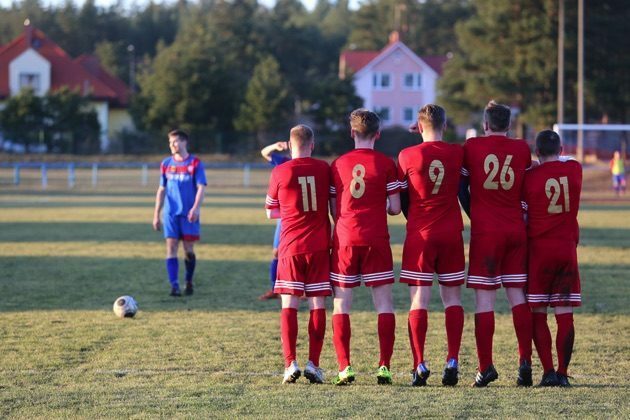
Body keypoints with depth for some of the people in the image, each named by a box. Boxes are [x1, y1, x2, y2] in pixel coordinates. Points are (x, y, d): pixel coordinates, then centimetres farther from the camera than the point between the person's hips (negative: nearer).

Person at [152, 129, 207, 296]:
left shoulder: (195, 163, -2)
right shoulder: (166, 164, 9)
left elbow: (201, 188, -7)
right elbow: (162, 190, 14)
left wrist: (195, 208, -22)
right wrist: (156, 215, 12)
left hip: (188, 214, -3)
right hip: (170, 214, 3)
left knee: (188, 249, 2)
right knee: (171, 248, -7)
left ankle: (189, 282, 22)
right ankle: (174, 286, -11)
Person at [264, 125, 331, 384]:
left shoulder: (280, 172, -3)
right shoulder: (324, 169, 0)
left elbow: (270, 212, 9)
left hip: (291, 246, -1)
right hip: (319, 245, 1)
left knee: (289, 305, 3)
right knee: (318, 304, 3)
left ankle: (290, 363, -6)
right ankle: (313, 363, -1)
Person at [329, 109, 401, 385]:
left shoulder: (338, 164, 3)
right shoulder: (386, 164, -2)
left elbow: (333, 209, 5)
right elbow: (395, 207, -2)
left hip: (345, 239, 1)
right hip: (376, 239, -1)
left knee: (341, 303, 5)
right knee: (383, 302, 4)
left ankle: (344, 367, -4)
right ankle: (384, 367, -3)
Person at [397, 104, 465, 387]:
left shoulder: (408, 156, -5)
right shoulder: (457, 153, -2)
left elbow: (401, 199, 7)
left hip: (419, 236, -2)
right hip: (451, 234, 2)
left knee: (419, 300, -1)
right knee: (452, 298, 7)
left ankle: (419, 366, -6)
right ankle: (452, 361, -1)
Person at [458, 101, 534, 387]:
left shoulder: (471, 147, -2)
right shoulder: (522, 149, 4)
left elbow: (461, 187, 6)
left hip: (485, 233, -3)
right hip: (516, 230, 3)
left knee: (484, 299, -2)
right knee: (517, 296, 7)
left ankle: (486, 367, -5)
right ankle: (525, 361, -1)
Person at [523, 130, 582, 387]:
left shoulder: (529, 177, -7)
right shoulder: (575, 170, 2)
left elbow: (522, 218, -4)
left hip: (539, 250, -2)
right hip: (567, 249, 2)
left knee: (538, 314, 5)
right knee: (565, 314, 3)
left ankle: (548, 371, -4)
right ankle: (563, 373, 0)